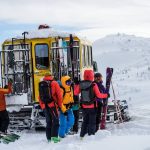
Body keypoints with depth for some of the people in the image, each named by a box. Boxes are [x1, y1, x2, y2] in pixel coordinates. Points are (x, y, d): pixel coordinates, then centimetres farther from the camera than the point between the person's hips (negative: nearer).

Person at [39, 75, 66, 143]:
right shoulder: (54, 84, 1)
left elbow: (40, 97, 12)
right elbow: (59, 95, -2)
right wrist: (60, 105, 5)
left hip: (45, 106, 4)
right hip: (52, 105, -4)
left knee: (48, 122, 13)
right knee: (55, 121, 0)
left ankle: (49, 138, 14)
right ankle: (54, 137, -11)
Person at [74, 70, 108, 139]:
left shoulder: (80, 85, -5)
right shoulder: (93, 85, -15)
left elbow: (75, 93, 7)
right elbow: (98, 95, -12)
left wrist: (76, 85, 19)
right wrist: (106, 95, 3)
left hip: (84, 106, 4)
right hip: (92, 106, -4)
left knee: (85, 121, 18)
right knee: (92, 121, 6)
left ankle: (82, 135, 20)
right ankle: (91, 135, 5)